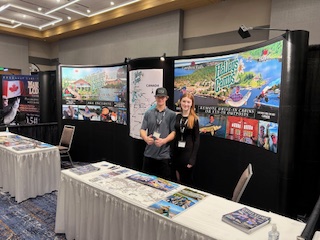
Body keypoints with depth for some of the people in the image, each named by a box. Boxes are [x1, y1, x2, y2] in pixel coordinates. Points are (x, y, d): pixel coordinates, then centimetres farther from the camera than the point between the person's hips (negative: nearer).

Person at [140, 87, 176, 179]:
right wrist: (146, 138, -17)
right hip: (149, 153, 3)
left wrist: (163, 141, -22)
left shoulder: (171, 114, 2)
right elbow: (142, 130, 5)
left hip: (164, 155, -2)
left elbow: (174, 132, -4)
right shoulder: (148, 113, 9)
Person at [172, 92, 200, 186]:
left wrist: (193, 159, -13)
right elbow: (174, 136, 7)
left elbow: (197, 139, -7)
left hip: (188, 153, -4)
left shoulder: (194, 119, -7)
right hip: (176, 152, 4)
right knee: (178, 180, 15)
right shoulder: (177, 117, 4)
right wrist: (172, 153, 2)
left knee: (186, 181, 8)